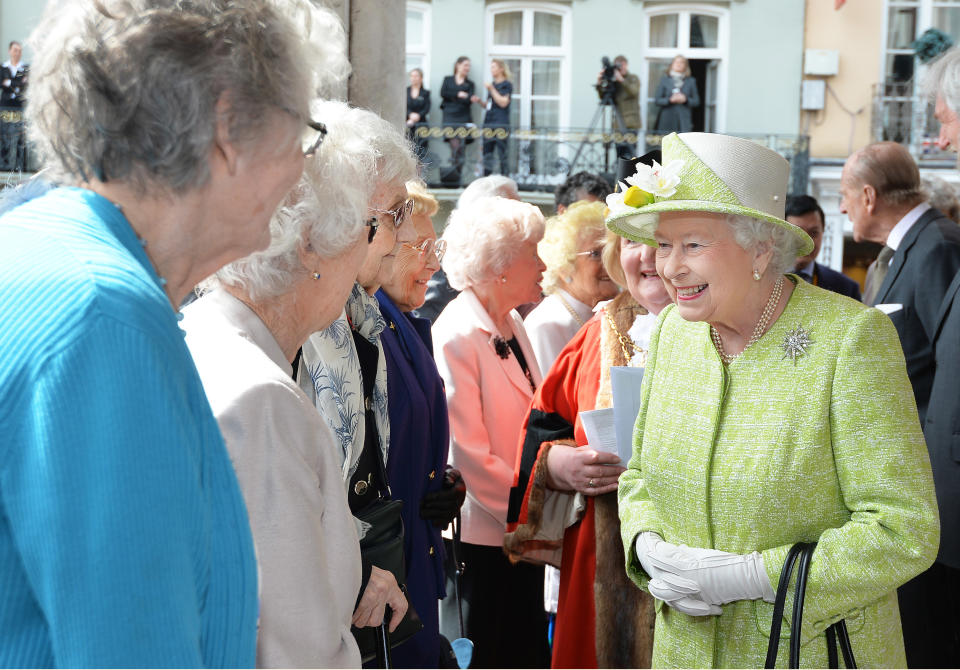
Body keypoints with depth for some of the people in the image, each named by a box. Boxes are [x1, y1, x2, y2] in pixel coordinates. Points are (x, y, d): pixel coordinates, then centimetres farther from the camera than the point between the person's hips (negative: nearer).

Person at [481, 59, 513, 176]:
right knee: (487, 154, 6)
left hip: (501, 124, -7)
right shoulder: (492, 84, 18)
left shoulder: (506, 85, -2)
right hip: (489, 123, 7)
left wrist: (491, 89, -13)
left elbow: (503, 103, -13)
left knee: (503, 155, -6)